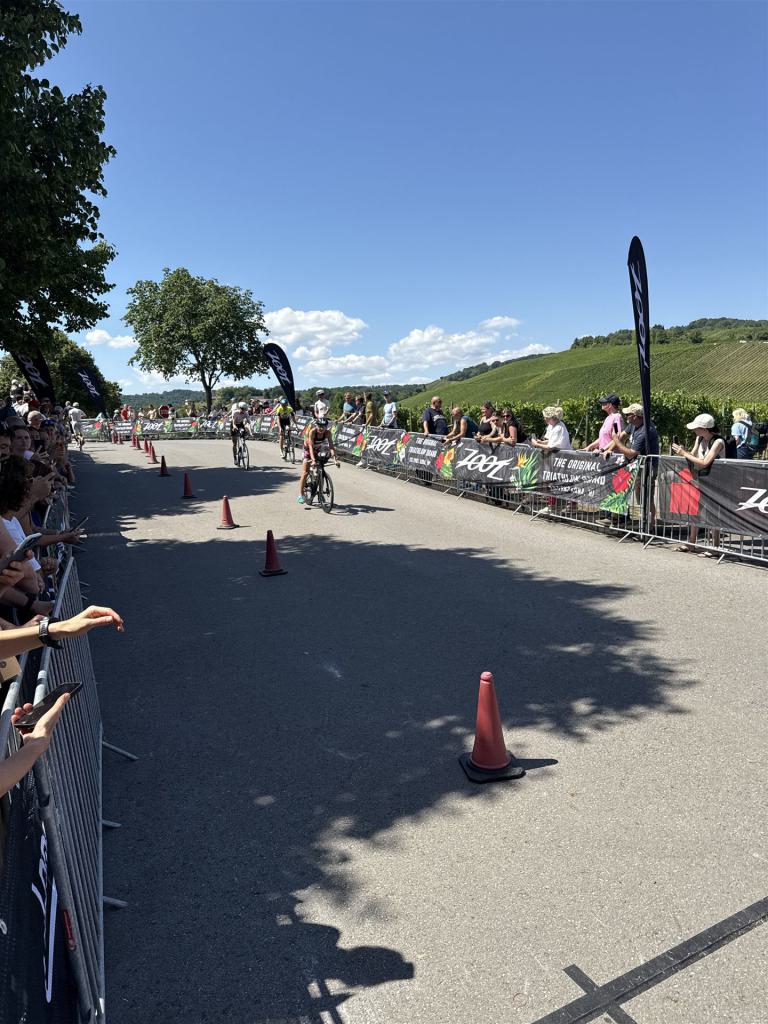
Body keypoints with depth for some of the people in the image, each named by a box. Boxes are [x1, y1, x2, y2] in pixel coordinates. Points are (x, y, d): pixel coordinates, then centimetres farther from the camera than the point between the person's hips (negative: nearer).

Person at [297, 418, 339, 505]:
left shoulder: (327, 433, -25)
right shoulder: (312, 432, -34)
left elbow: (331, 446, -27)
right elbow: (311, 446, -39)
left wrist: (335, 458, -39)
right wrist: (313, 460, -49)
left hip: (318, 450, 3)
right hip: (308, 450, -3)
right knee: (305, 473, -9)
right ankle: (301, 494, -4)